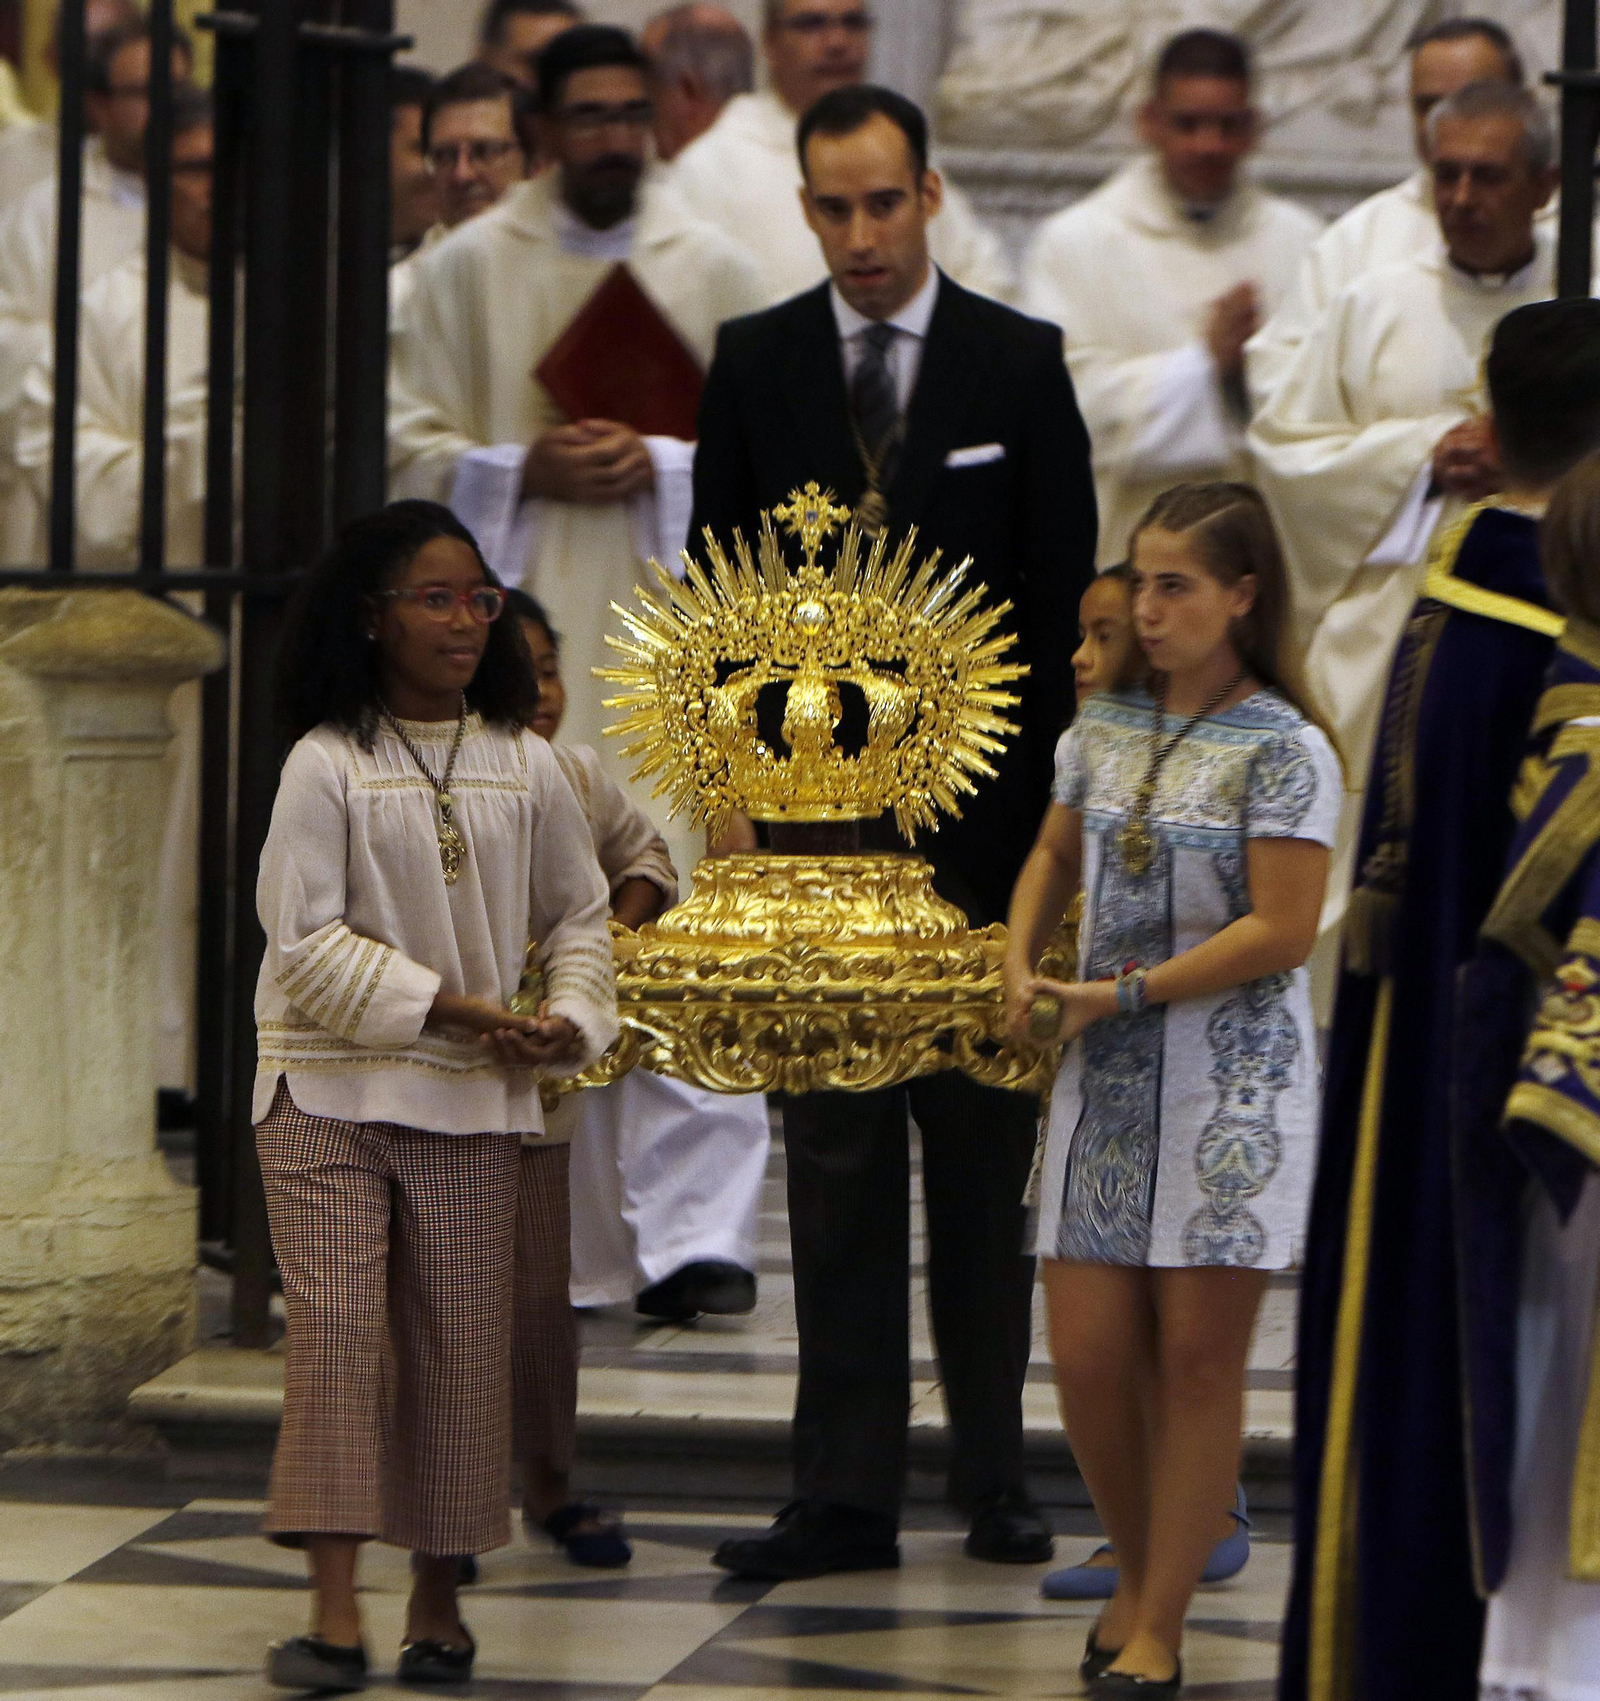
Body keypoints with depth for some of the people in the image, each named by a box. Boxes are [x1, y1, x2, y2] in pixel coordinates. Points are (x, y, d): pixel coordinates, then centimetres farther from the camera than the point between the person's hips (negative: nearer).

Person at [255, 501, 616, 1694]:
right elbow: (307, 938, -8)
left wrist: (571, 1018, -5)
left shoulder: (526, 766, 6)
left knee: (461, 1344, 4)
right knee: (338, 1329, -9)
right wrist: (439, 1007, -15)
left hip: (473, 1103, 3)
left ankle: (439, 1602, 14)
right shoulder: (327, 765, -5)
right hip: (327, 1091, -3)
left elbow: (580, 917, 14)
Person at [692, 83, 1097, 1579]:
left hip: (979, 808, -1)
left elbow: (1064, 592, 2)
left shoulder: (1020, 363, 2)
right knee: (834, 1157, 2)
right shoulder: (754, 362, 6)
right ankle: (846, 1494, 4)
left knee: (982, 1149, 4)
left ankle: (995, 1480, 11)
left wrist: (1042, 787, -4)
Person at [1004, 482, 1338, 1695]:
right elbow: (1054, 858, 24)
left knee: (1198, 1354, 0)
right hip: (1106, 1084, 6)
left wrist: (1125, 994, -14)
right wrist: (1022, 968, 5)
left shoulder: (1280, 750, -10)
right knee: (1088, 1357, 3)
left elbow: (1281, 931, -15)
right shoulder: (1105, 730, 9)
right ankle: (1140, 1574, 25)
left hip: (1231, 1085, -5)